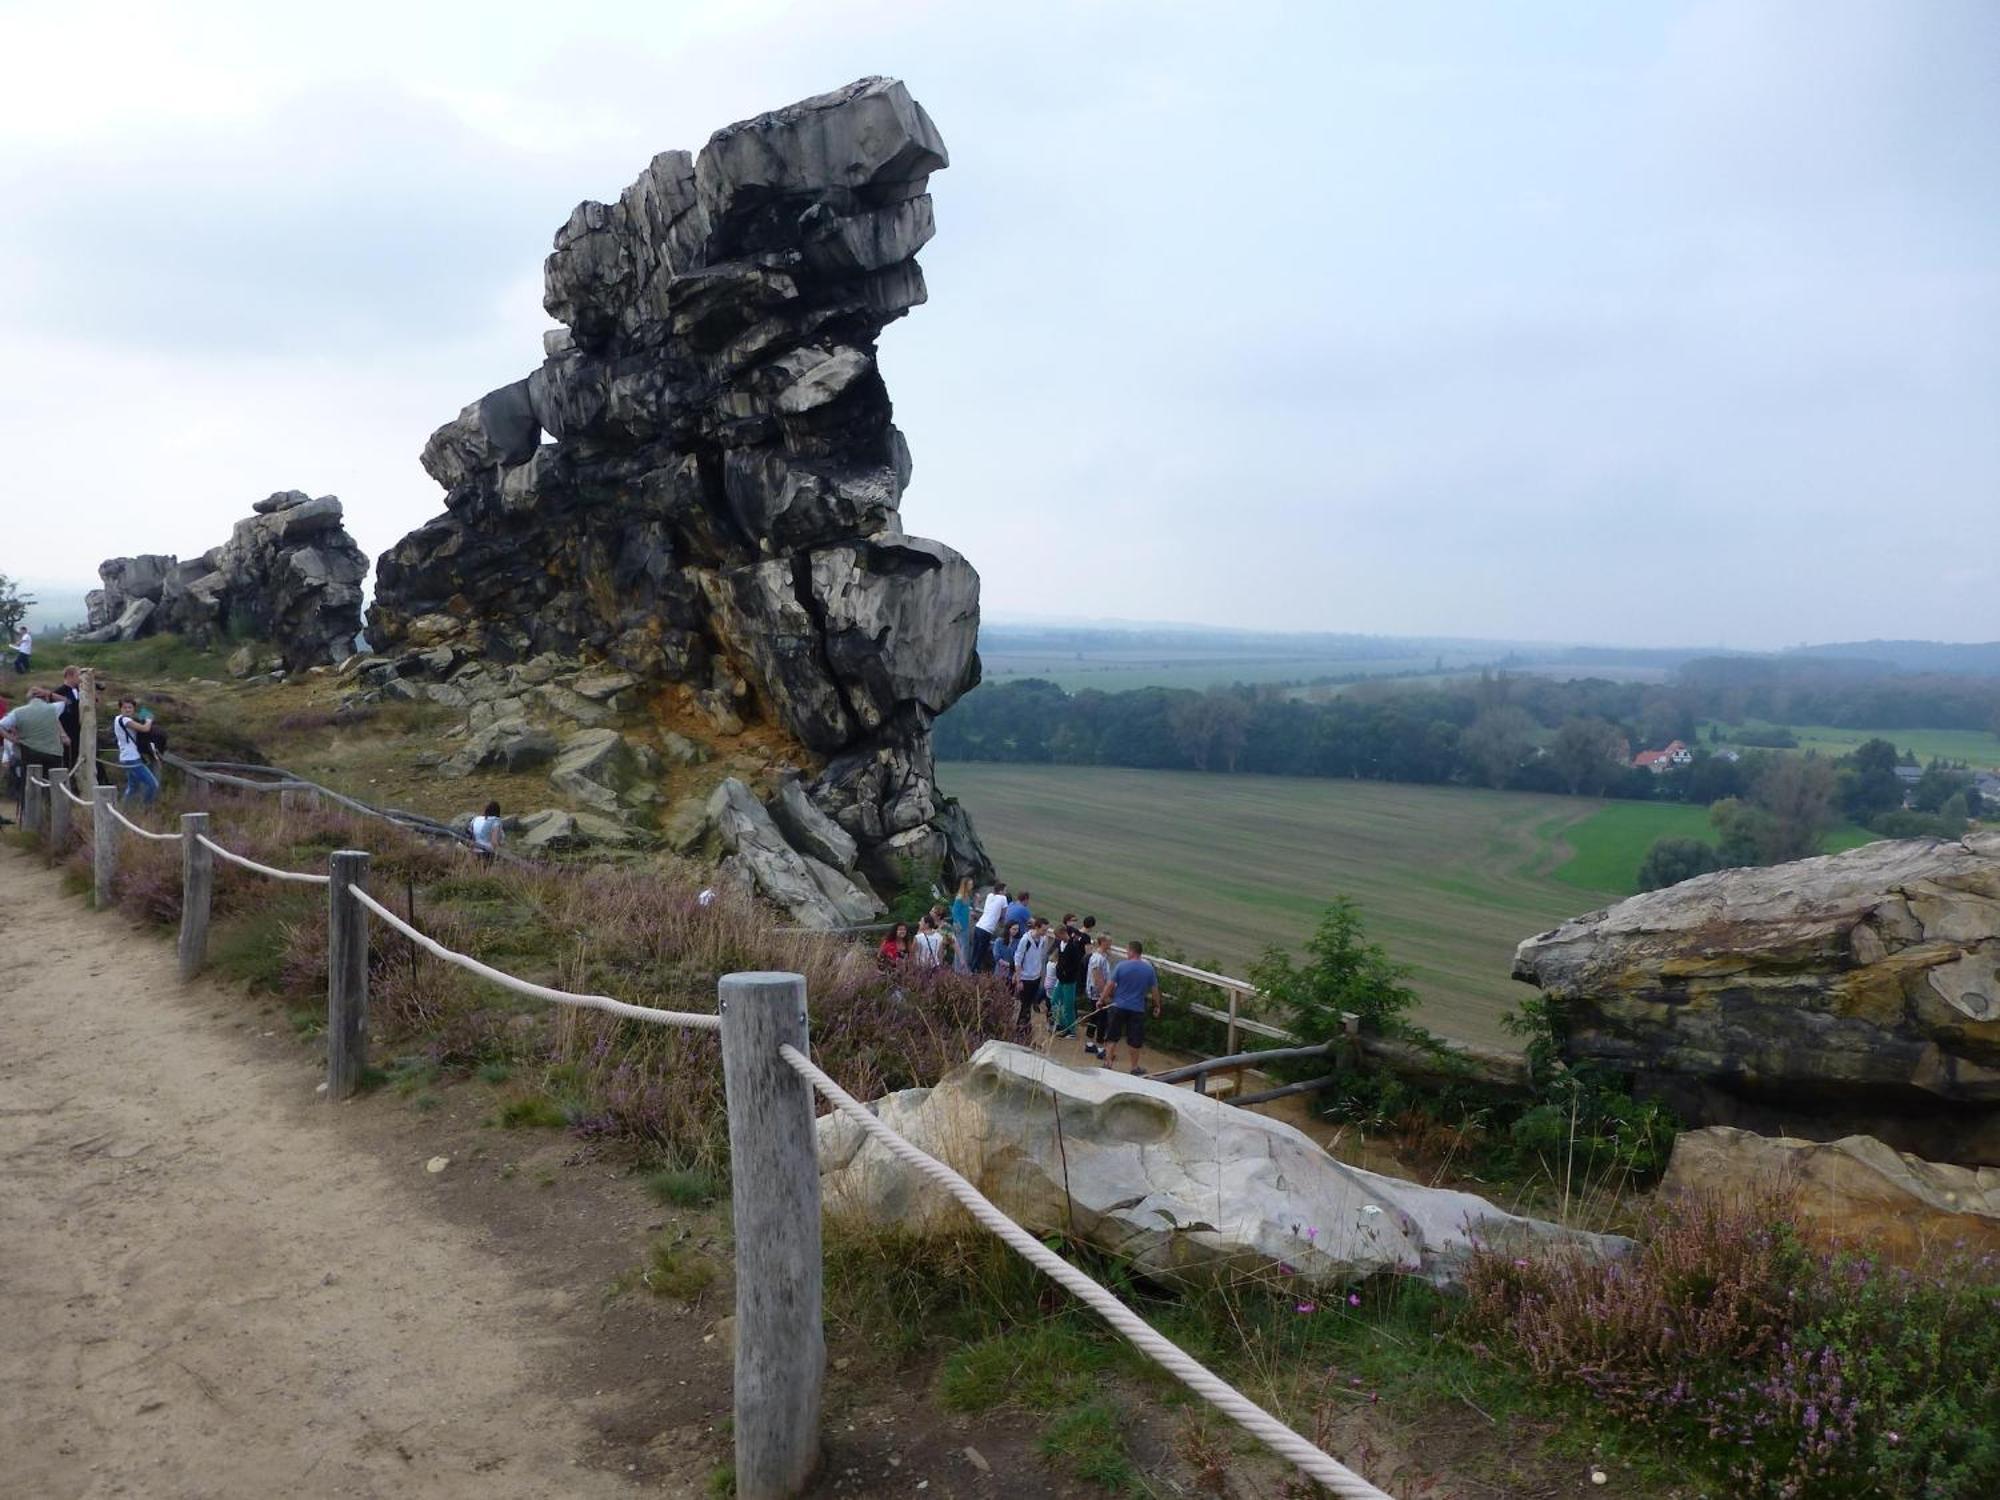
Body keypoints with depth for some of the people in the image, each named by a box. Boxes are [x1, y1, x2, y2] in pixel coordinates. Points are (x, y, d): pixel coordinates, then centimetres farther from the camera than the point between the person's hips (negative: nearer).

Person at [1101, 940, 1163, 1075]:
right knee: (1135, 1040, 10)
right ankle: (1134, 1067, 19)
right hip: (1138, 1009, 1)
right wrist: (1157, 1005, 16)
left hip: (1119, 1007, -1)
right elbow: (1154, 990, 3)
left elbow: (1111, 985, -6)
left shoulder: (1121, 965, -9)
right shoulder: (1149, 969, -3)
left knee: (1112, 1036, 11)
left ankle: (1108, 1062, 13)